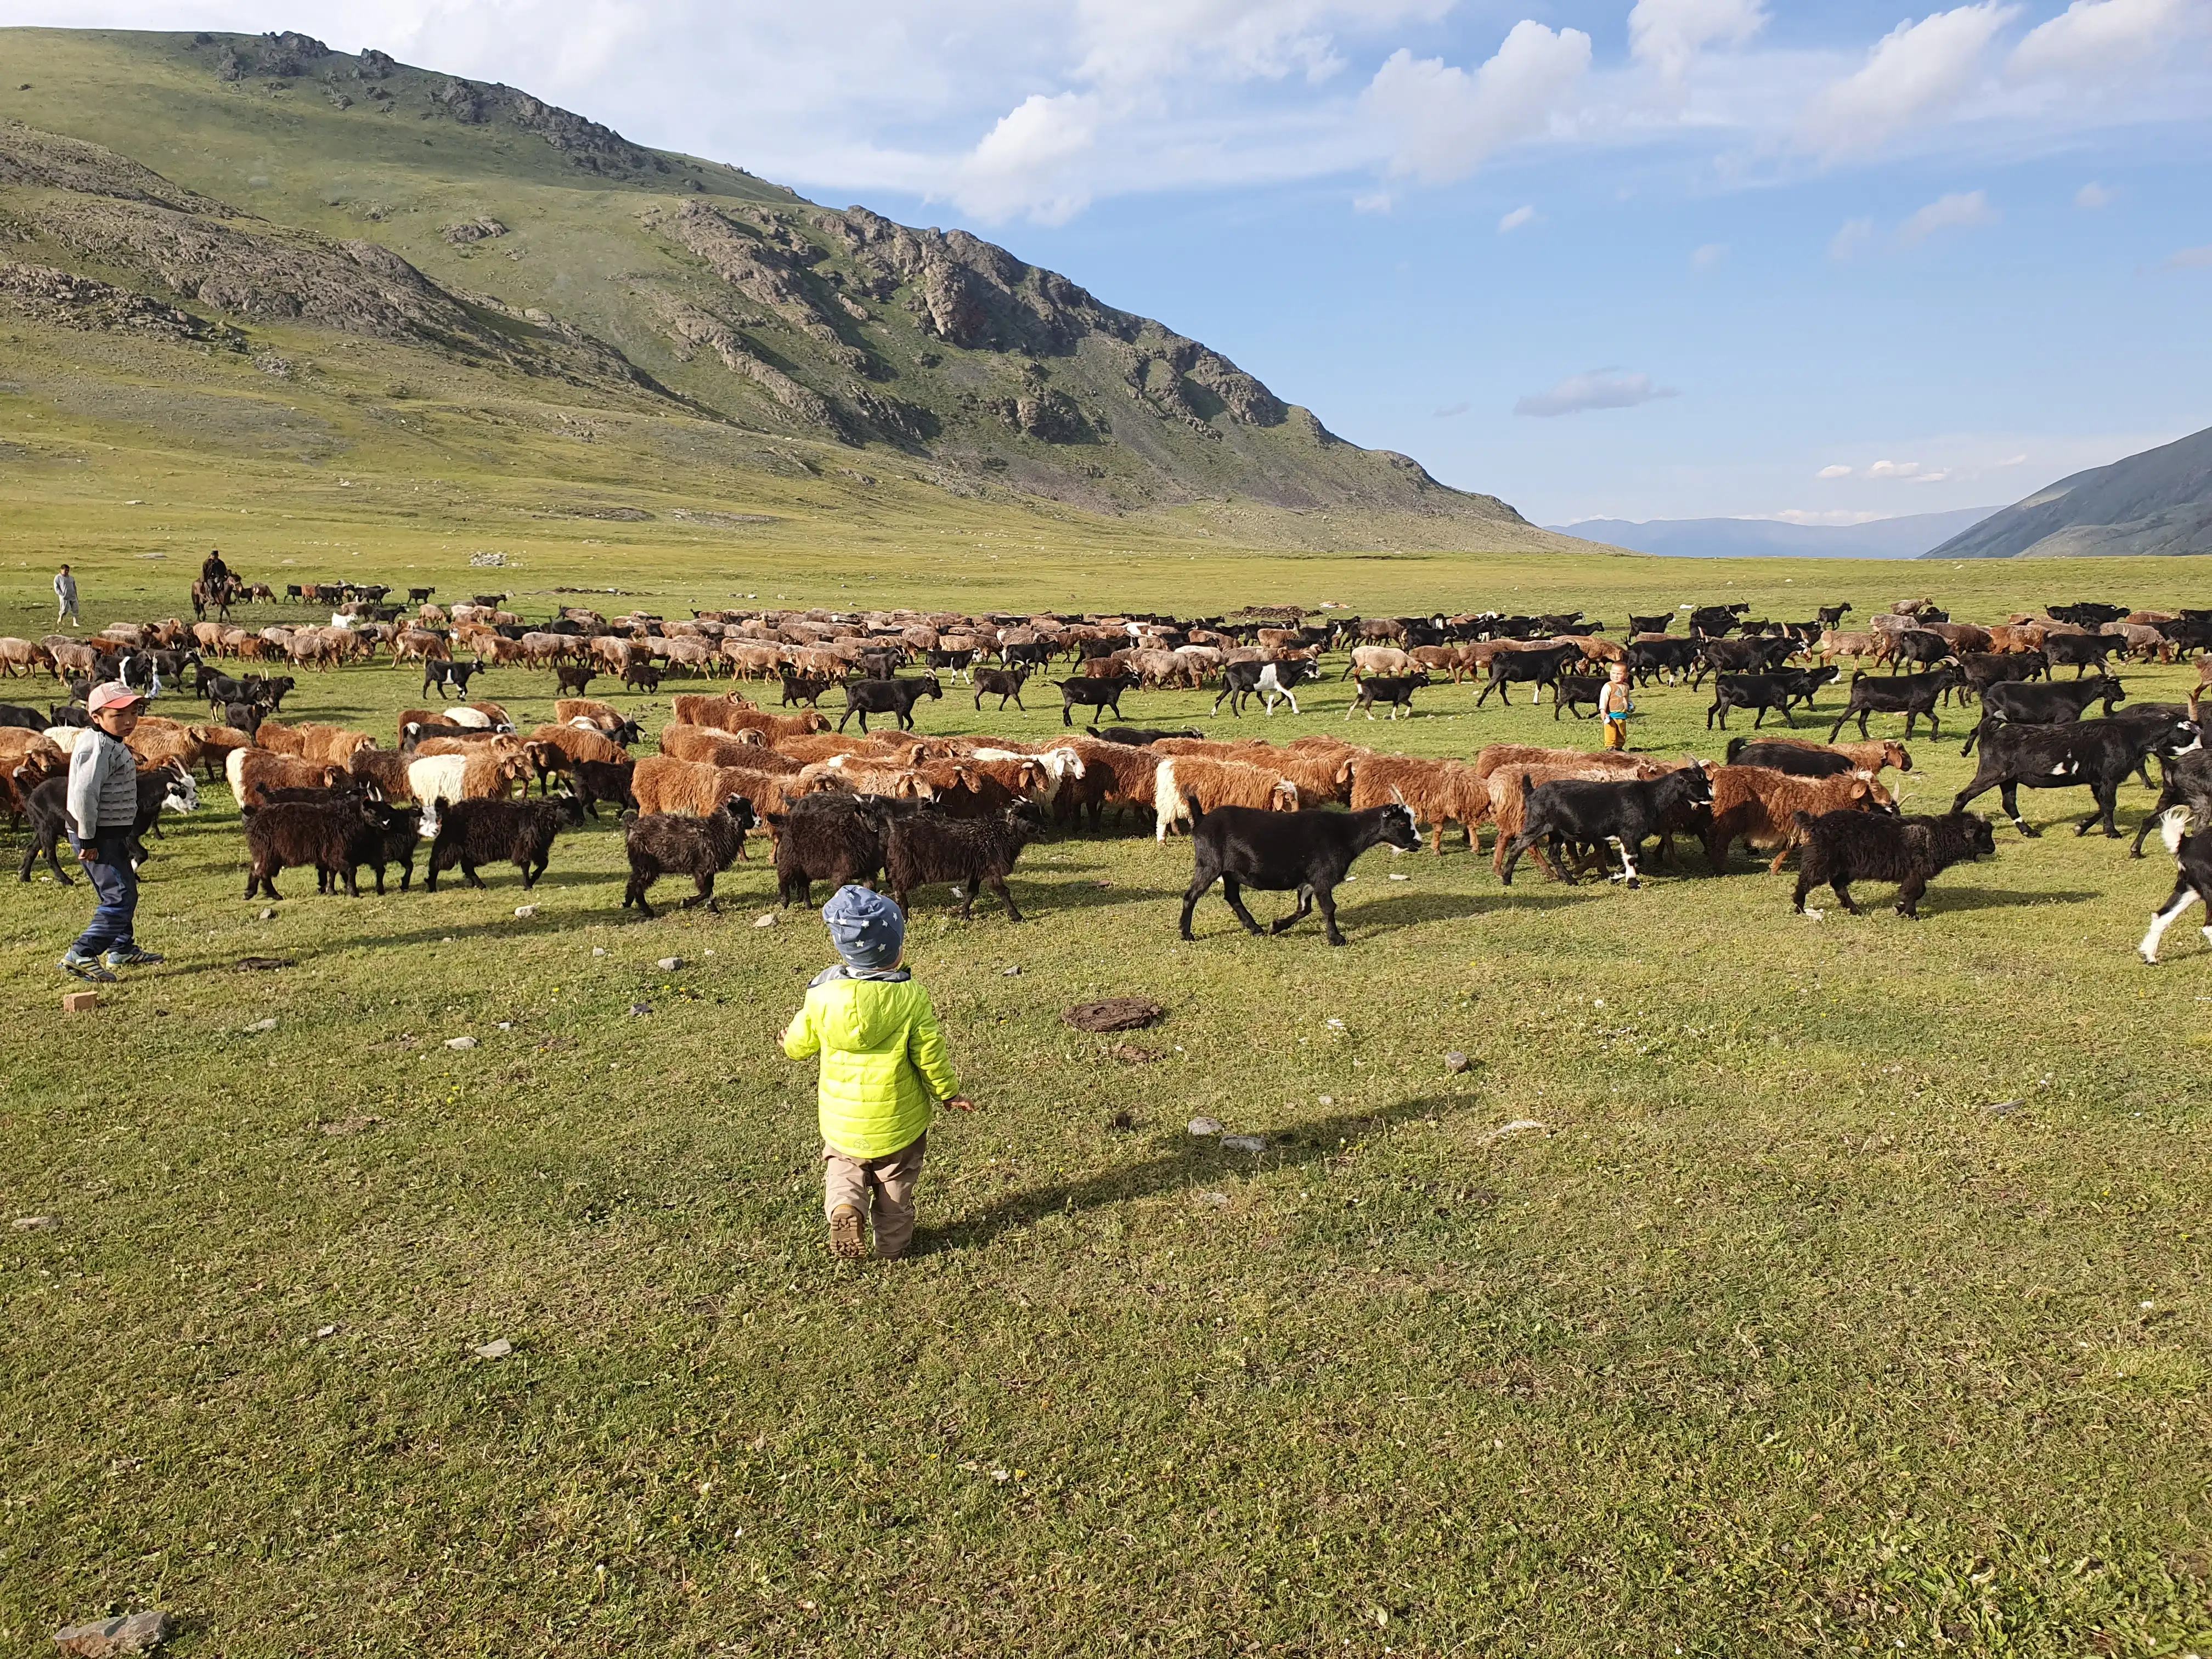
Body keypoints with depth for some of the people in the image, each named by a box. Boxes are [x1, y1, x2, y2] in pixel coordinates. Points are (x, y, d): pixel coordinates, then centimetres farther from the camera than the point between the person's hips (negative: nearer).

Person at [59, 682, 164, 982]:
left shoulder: (113, 744, 11)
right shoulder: (98, 748, -22)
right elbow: (84, 794, -27)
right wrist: (87, 840, -24)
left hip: (113, 834, 11)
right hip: (98, 838, -11)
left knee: (124, 892, 22)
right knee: (121, 897, -12)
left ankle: (122, 950, 37)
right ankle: (81, 956, -12)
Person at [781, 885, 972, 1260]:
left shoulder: (822, 994, -14)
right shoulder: (911, 997, -19)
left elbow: (799, 1045, 0)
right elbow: (930, 1056, -12)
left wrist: (789, 1041, 25)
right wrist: (950, 1092, 6)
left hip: (841, 1121, 1)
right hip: (899, 1123, -1)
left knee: (842, 1168, 24)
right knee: (896, 1185, 21)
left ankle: (844, 1208, -2)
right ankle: (893, 1243, 32)